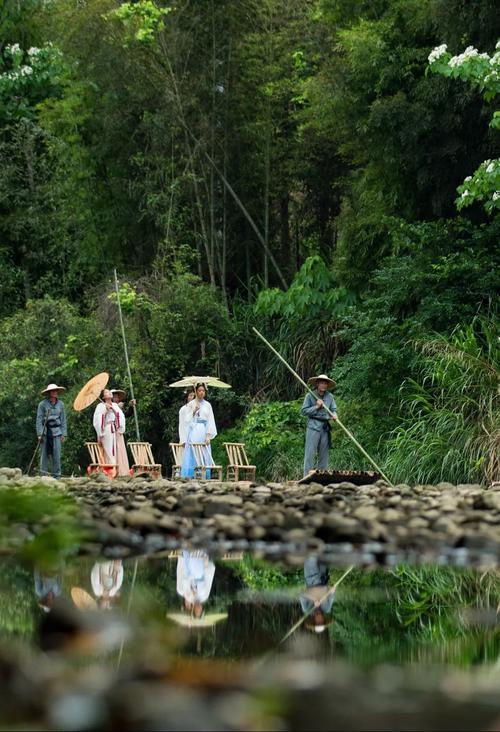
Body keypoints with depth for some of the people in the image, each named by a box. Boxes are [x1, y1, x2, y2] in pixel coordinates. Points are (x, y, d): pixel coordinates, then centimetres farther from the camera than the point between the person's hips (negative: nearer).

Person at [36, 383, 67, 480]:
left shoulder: (60, 404, 9)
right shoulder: (43, 404, -1)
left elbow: (63, 419, 13)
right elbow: (39, 420, -1)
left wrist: (63, 434, 8)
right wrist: (39, 434, -8)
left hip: (56, 432, 2)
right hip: (45, 431, -2)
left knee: (57, 454, -3)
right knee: (45, 454, -1)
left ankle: (57, 475, 2)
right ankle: (43, 475, 4)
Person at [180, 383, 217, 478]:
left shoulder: (207, 405, 11)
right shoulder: (191, 404, 5)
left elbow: (210, 421, 7)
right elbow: (187, 420, 2)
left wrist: (208, 436, -2)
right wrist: (193, 412, -13)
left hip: (204, 432, 2)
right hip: (194, 432, -2)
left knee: (204, 456, -2)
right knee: (192, 455, -8)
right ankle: (190, 476, -9)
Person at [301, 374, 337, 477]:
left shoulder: (330, 396, 10)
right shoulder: (310, 396, -2)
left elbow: (334, 409, 11)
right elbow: (303, 411, -4)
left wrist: (334, 414, -11)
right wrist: (316, 407, -13)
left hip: (325, 427, 4)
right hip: (313, 427, -4)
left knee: (324, 453, 7)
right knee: (310, 452, -8)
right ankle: (307, 476, -8)